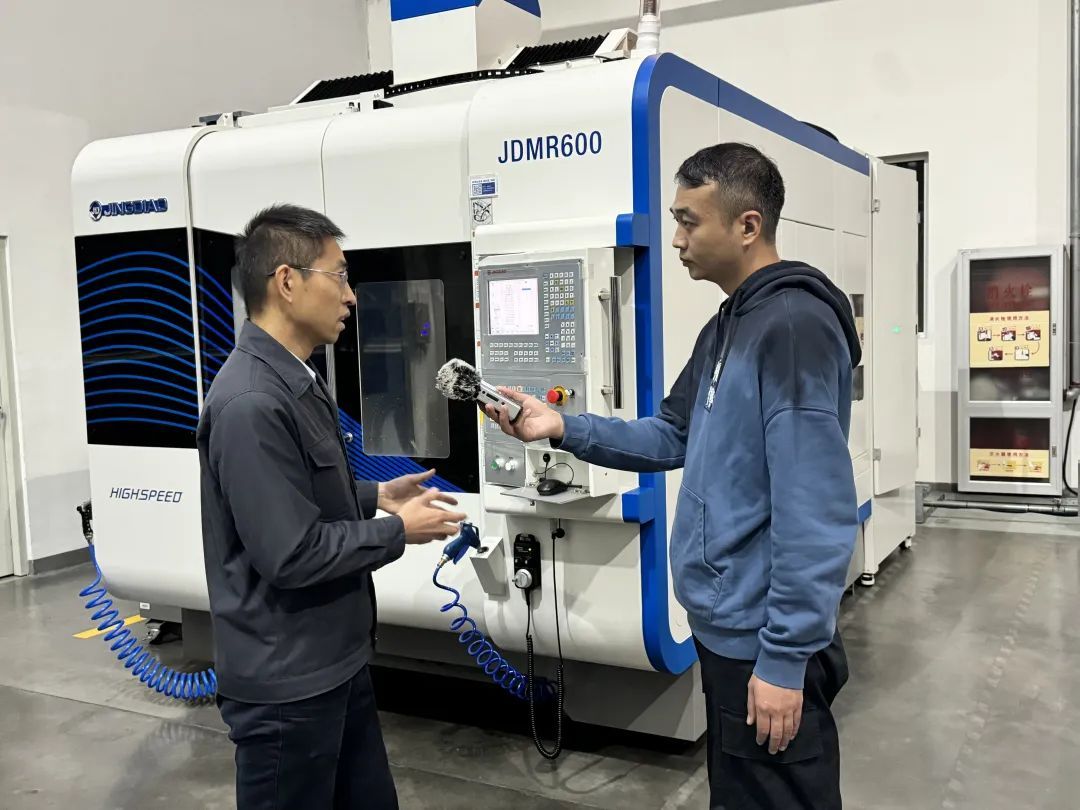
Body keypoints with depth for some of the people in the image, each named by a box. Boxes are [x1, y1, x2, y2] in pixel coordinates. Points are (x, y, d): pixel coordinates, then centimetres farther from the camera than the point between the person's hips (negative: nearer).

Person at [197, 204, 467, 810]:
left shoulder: (298, 382, 8)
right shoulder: (251, 403, -25)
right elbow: (292, 555, -26)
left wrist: (376, 496, 7)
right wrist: (399, 531, -14)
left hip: (335, 660, 9)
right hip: (286, 681, -9)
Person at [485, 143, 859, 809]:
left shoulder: (795, 325, -21)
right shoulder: (725, 328, 11)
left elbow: (816, 510, -25)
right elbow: (673, 439, 15)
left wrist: (785, 658, -24)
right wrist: (562, 428, 2)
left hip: (765, 642, -10)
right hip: (723, 627, 10)